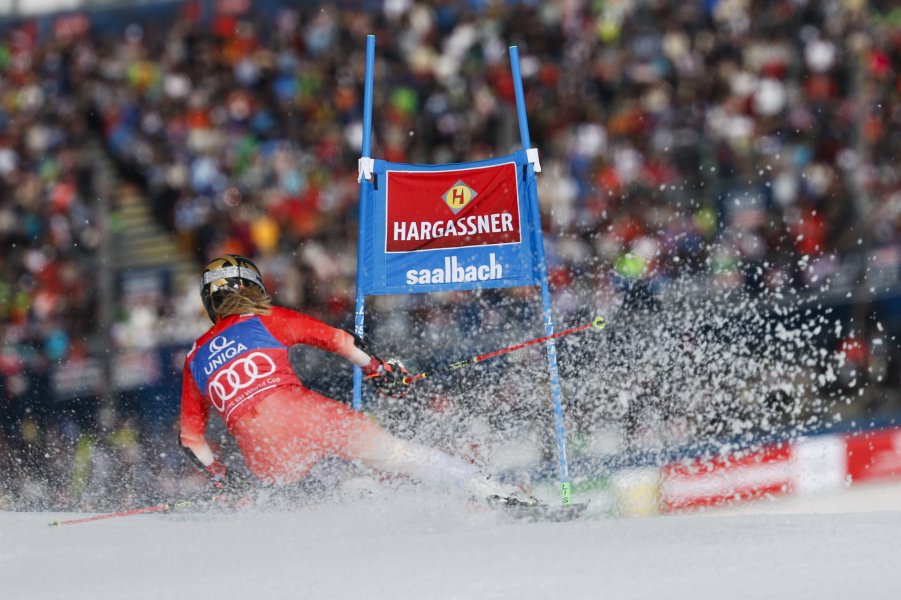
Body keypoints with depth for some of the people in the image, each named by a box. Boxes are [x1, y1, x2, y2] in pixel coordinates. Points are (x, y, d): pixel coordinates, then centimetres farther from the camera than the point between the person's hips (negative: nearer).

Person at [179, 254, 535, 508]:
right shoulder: (265, 320, 15)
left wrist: (219, 477, 35)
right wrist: (376, 368, 24)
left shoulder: (195, 360, 23)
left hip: (265, 462, 2)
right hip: (303, 414, -2)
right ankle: (489, 492, -8)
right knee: (393, 452, 2)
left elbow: (190, 439, 23)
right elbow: (335, 339, 11)